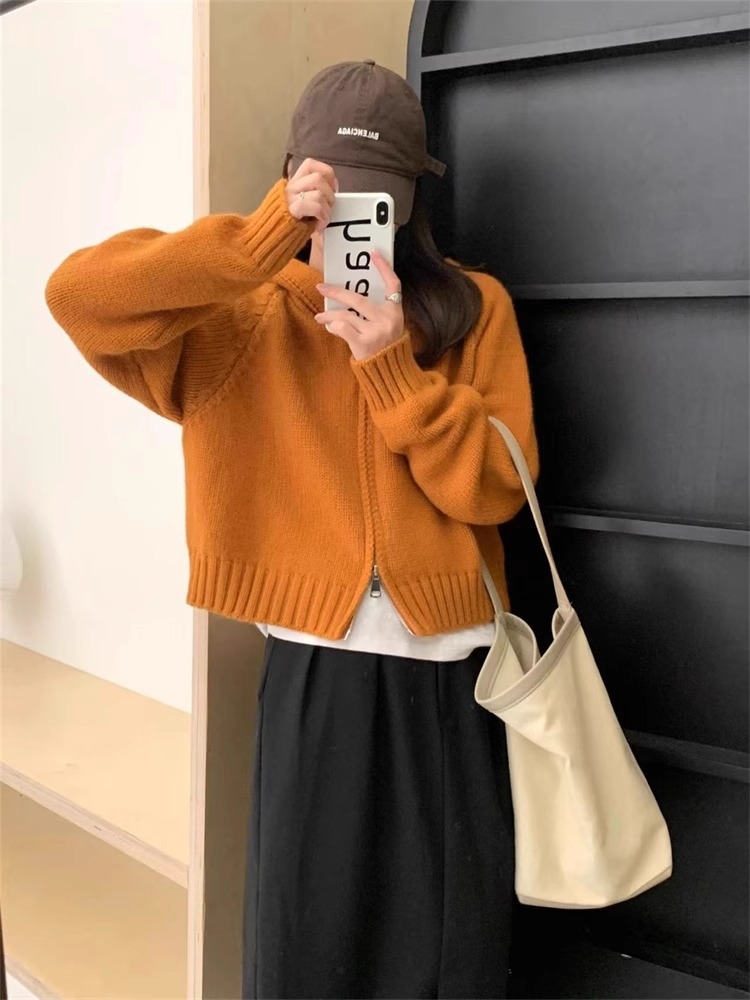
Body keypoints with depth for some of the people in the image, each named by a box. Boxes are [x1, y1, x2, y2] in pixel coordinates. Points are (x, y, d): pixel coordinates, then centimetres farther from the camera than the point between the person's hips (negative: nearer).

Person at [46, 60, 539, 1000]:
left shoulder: (473, 308, 3)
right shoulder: (245, 316, 0)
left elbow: (496, 489, -5)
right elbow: (77, 295, -15)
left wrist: (390, 364, -18)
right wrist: (268, 236, -21)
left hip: (448, 673, 1)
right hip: (315, 670, -1)